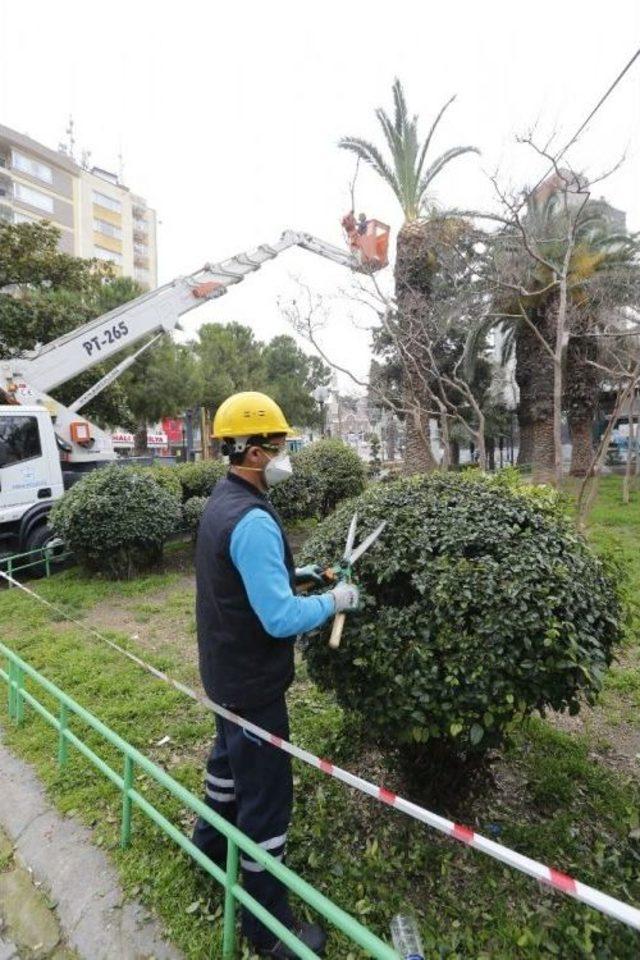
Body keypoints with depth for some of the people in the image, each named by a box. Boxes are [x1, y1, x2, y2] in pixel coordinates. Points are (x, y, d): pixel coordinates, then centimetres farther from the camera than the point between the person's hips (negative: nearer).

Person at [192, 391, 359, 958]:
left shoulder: (223, 502, 2)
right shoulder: (253, 521, -29)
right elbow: (281, 619, -31)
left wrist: (292, 574, 4)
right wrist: (334, 601, -16)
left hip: (225, 670, 10)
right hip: (252, 681, -10)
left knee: (230, 755, 30)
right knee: (267, 792, 8)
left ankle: (211, 843, 54)